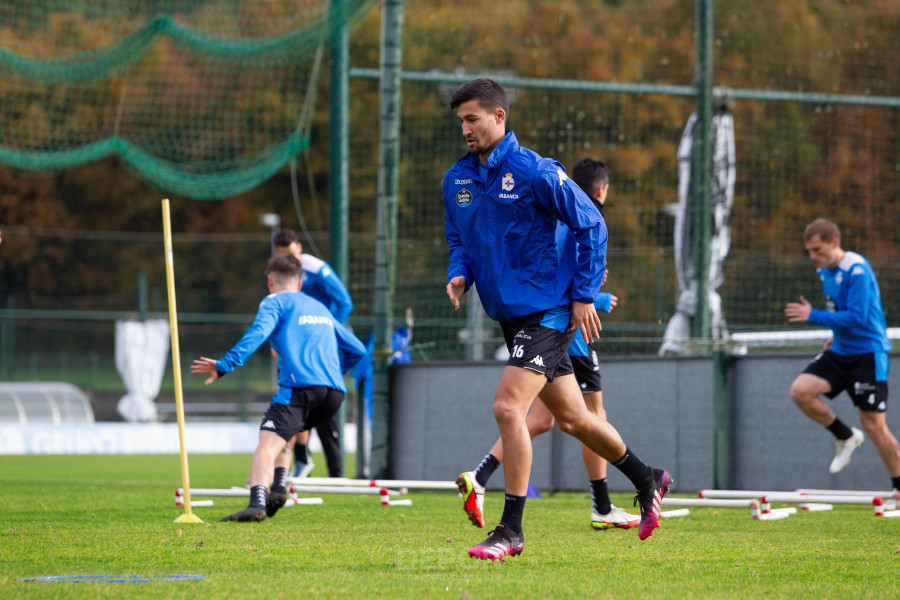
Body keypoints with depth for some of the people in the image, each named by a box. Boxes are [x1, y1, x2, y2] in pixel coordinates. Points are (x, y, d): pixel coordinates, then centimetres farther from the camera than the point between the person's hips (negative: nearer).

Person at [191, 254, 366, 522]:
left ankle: (257, 503, -41)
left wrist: (226, 365, -16)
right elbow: (357, 349, 35)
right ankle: (279, 487, 5)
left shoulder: (275, 302, 11)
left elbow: (257, 333, -10)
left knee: (267, 444, -18)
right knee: (283, 436, 28)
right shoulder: (320, 307, 31)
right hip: (334, 391, 7)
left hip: (300, 387, -7)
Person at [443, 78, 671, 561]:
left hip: (548, 311, -8)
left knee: (507, 407, -20)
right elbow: (458, 237, 21)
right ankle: (648, 481, 37)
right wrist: (459, 273, -1)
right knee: (571, 417, 16)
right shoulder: (456, 179, 6)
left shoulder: (536, 172, -14)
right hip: (509, 315, 8)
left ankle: (511, 530, -15)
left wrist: (585, 295, -11)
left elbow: (591, 226, -9)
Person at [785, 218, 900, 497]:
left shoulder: (857, 270, -19)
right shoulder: (825, 271, 8)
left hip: (867, 353, -8)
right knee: (800, 391, -13)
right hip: (839, 352, 8)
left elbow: (858, 317, -24)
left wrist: (813, 316, -22)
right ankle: (845, 437, 7)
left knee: (873, 425, -6)